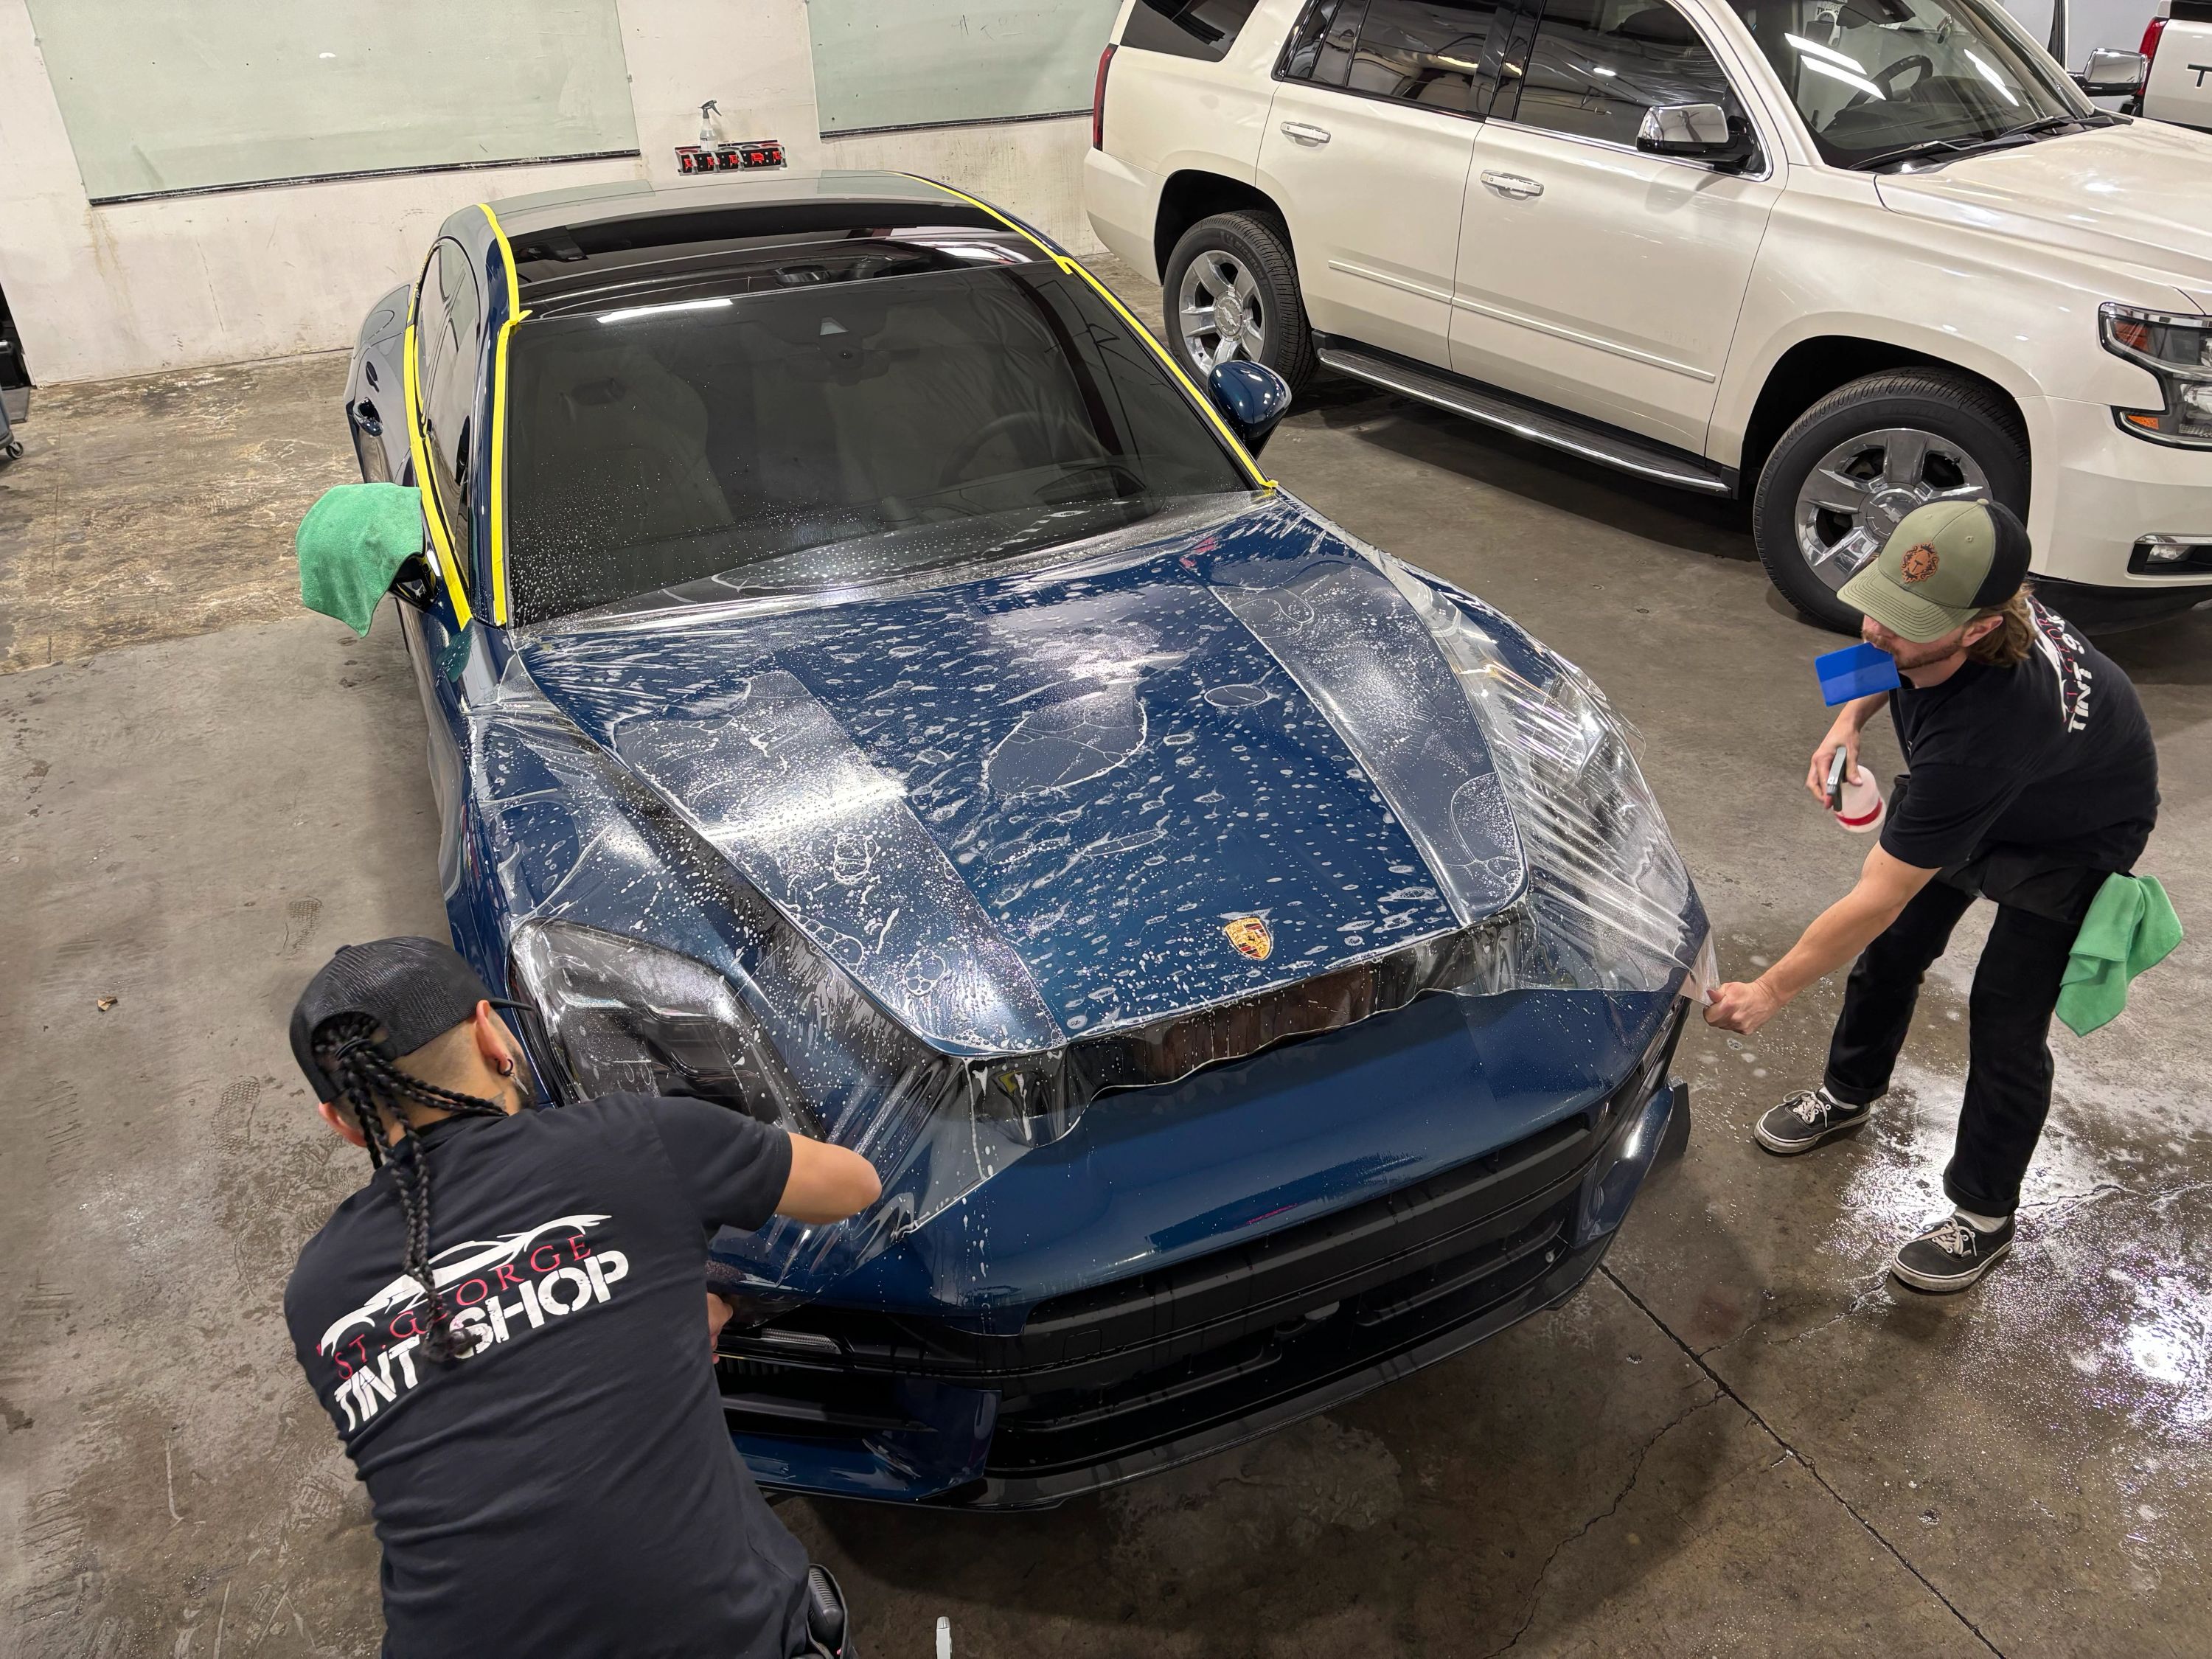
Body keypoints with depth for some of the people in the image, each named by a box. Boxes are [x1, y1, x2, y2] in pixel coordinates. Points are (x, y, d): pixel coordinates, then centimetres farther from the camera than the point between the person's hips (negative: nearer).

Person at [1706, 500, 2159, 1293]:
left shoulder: (1978, 734, -48)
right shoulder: (1929, 610, -29)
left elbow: (1876, 898, -40)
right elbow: (1892, 663, 2)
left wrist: (1770, 991, -31)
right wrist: (1851, 717, -17)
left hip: (2074, 837, -7)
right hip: (1964, 798, 7)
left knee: (2006, 1020, -5)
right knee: (1891, 947, 13)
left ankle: (1984, 1216, 16)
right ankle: (1848, 1096, 39)